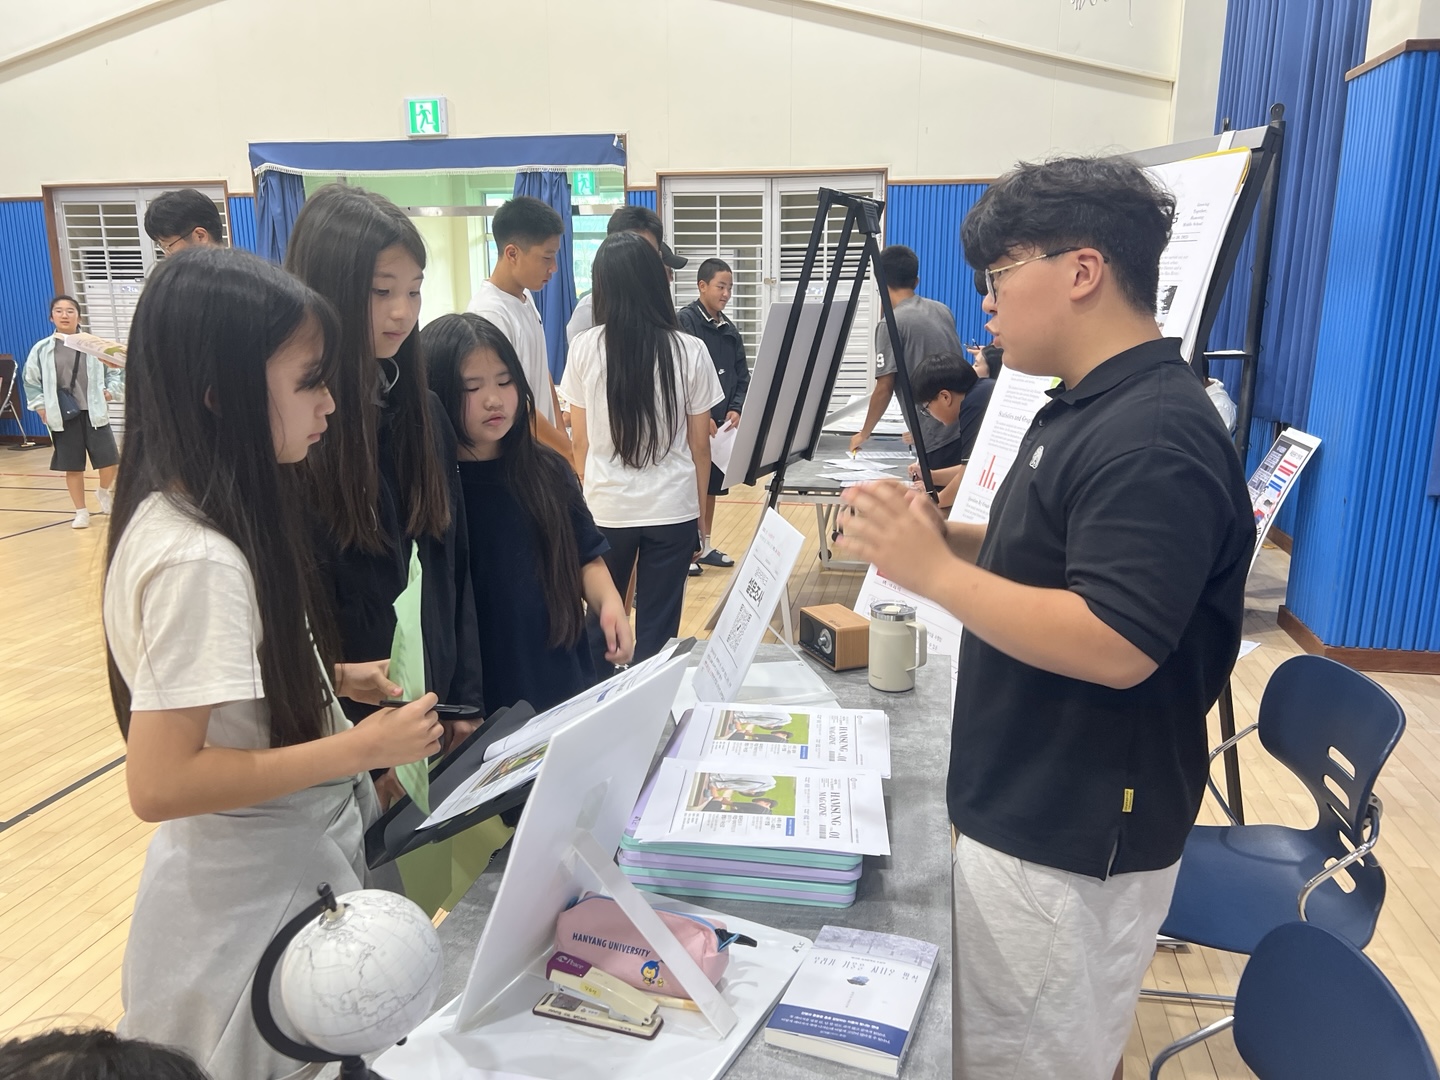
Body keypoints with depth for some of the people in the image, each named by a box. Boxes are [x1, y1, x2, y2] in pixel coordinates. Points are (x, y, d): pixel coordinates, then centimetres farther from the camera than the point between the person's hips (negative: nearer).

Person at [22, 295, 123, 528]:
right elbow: (30, 380, 8)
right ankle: (81, 512, 20)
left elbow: (116, 371, 7)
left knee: (109, 461, -4)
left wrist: (110, 391, -6)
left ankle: (103, 493, 28)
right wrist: (40, 406, 0)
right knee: (72, 467, 8)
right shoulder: (41, 349, -1)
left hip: (93, 413, 0)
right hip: (62, 417, 1)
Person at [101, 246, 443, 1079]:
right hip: (252, 895, -8)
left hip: (287, 864, 8)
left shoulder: (219, 513, 0)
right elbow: (159, 784, -29)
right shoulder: (195, 556, -29)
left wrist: (329, 678, 0)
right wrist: (365, 747, -26)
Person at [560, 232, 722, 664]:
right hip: (673, 509, -1)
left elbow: (581, 440, 2)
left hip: (606, 508, 1)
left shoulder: (585, 348, -4)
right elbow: (699, 445, 0)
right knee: (658, 630, 6)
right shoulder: (690, 351, -5)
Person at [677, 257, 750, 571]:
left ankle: (704, 545, 24)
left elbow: (742, 376, 13)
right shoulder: (684, 321, -8)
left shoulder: (730, 328, 12)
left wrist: (735, 409, -4)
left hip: (721, 422, 7)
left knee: (711, 485, 13)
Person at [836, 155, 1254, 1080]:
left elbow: (1116, 646, -29)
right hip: (1029, 810, 10)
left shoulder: (1153, 438, -23)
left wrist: (934, 571, -24)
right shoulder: (1090, 408, 10)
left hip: (1073, 841, -10)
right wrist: (937, 534, 1)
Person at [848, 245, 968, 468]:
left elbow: (884, 389, -9)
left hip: (935, 437, -7)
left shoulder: (891, 324, -8)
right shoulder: (942, 311, 13)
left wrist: (864, 433, 6)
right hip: (963, 426, 7)